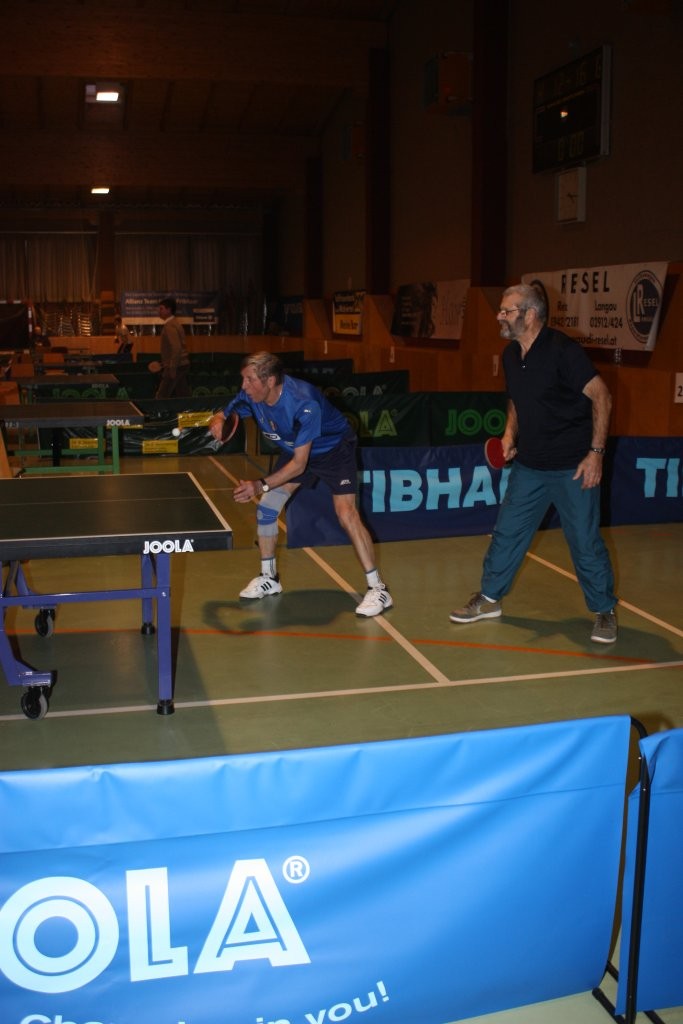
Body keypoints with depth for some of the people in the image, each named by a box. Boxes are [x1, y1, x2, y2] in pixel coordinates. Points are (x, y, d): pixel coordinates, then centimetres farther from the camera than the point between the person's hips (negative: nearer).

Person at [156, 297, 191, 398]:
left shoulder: (170, 326, -14)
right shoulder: (176, 323, 16)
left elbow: (176, 348, -23)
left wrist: (172, 369, -24)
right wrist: (164, 363, 23)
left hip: (175, 366, -10)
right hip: (183, 364, 10)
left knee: (161, 397, -4)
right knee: (184, 396, 8)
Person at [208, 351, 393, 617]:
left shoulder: (304, 404, -39)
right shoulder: (250, 396, -21)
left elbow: (299, 464, -35)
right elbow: (224, 415, -2)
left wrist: (262, 485, -41)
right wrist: (217, 421, -27)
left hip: (334, 448, -7)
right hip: (294, 450, 7)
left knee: (346, 515, -20)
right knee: (265, 508, 1)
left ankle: (377, 589, -11)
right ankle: (268, 578, 21)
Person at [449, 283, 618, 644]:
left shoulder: (562, 349, -17)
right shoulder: (511, 355, 5)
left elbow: (601, 396, -16)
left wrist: (596, 452, -19)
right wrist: (510, 433, 4)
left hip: (573, 466, -7)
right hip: (529, 465, 7)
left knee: (586, 542, 1)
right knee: (507, 531, 10)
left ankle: (604, 612, 18)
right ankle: (489, 599, 25)